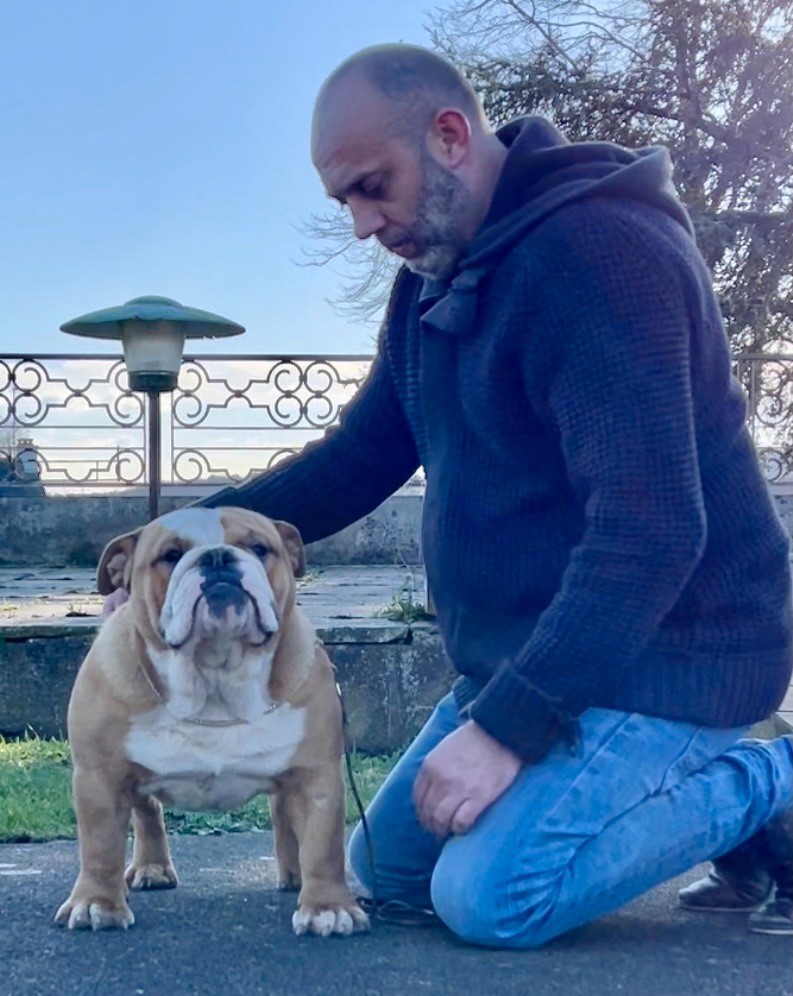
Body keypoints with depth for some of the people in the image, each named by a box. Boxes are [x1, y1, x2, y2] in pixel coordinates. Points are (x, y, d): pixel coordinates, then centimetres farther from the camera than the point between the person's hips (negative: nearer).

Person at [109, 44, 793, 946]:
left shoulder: (596, 247, -23)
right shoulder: (431, 277, 8)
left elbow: (652, 526, -30)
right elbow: (360, 456, 14)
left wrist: (509, 727, -30)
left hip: (660, 657, -10)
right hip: (524, 654, 10)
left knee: (491, 898, -22)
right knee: (388, 866, 14)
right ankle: (703, 785, 16)